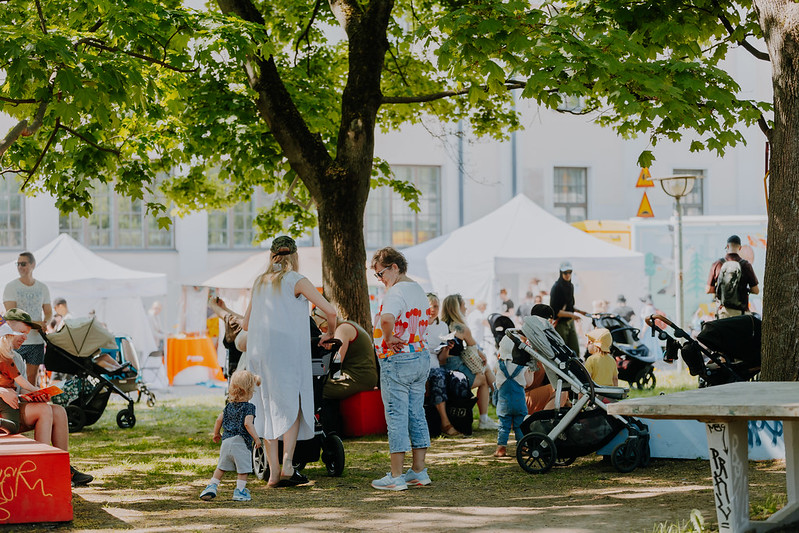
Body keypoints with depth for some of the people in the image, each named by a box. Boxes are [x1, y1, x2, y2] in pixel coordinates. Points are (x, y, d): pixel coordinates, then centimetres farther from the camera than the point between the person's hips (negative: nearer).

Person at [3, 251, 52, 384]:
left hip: (36, 339, 3)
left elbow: (48, 312, 17)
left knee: (32, 376, 5)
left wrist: (44, 323, -7)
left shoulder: (43, 288, 10)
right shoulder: (11, 287, -2)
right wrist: (34, 323, -19)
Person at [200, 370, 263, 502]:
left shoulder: (229, 406, 13)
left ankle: (212, 486, 17)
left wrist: (216, 434, 29)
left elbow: (219, 419, 15)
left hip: (226, 440, 6)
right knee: (243, 469, 3)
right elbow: (247, 423, -20)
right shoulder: (248, 407, -8)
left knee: (221, 467, 18)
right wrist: (256, 438, -16)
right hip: (241, 442, -6)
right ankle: (239, 491, 2)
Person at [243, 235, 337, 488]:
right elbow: (330, 311, -9)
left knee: (268, 409, 7)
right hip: (287, 351, -5)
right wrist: (330, 334, 9)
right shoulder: (296, 281, -3)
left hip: (258, 352, 5)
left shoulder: (260, 283, 15)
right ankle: (287, 465, -10)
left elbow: (246, 324, 21)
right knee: (292, 406, 2)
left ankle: (273, 472, 3)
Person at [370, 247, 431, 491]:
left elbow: (387, 318, -36)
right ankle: (419, 471, 17)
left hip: (397, 361, -9)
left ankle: (396, 476, -2)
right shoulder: (418, 290, 13)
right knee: (416, 415, 13)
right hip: (421, 356, 9)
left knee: (397, 418, -4)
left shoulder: (396, 292, -16)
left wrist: (388, 338, -20)